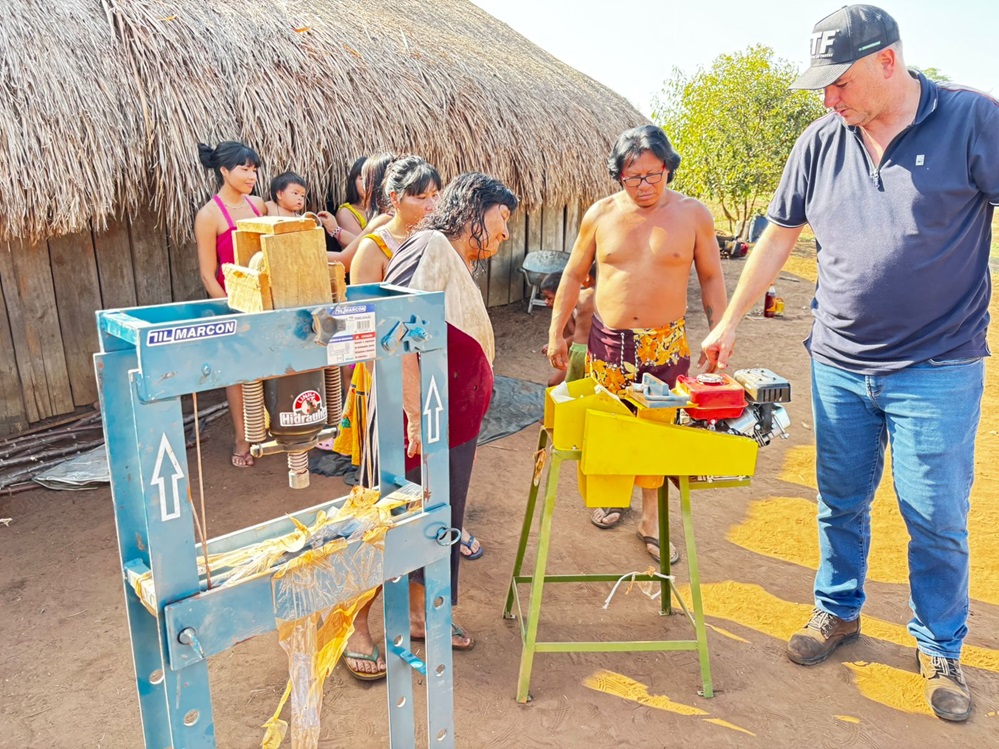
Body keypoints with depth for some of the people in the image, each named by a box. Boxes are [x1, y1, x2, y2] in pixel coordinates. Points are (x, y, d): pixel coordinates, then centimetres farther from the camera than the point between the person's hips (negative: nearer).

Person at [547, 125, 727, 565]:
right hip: (608, 341, 1)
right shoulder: (601, 214, 0)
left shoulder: (693, 214, -2)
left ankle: (651, 520, 21)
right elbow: (574, 273, 8)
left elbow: (711, 278, 5)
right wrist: (556, 332, 6)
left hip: (666, 344, -1)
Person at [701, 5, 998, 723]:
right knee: (841, 503, 14)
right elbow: (778, 236, 9)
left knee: (937, 519, 6)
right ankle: (838, 612, 35)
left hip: (936, 368, -3)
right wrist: (729, 323, 9)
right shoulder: (820, 141, 4)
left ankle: (941, 649, 27)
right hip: (838, 365, 4)